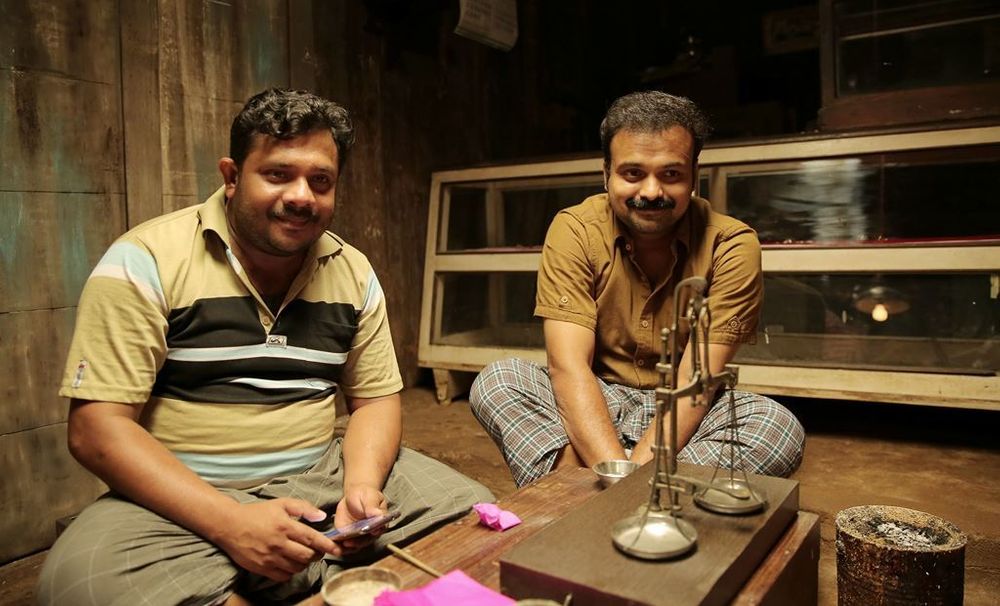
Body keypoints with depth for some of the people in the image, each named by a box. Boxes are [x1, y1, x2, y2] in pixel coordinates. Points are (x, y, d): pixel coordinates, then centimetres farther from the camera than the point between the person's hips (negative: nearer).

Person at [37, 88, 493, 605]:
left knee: (471, 510, -9)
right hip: (183, 500, -3)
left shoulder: (353, 272, 4)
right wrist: (230, 523, -25)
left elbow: (375, 398, 8)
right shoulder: (146, 262, -9)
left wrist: (362, 485, -14)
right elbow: (96, 427, -14)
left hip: (322, 479, 4)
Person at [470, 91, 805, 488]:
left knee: (781, 426, -28)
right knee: (496, 381, -23)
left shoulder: (731, 245, -11)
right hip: (593, 403, 0)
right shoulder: (575, 230, -11)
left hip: (686, 413, 1)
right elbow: (567, 366, -20)